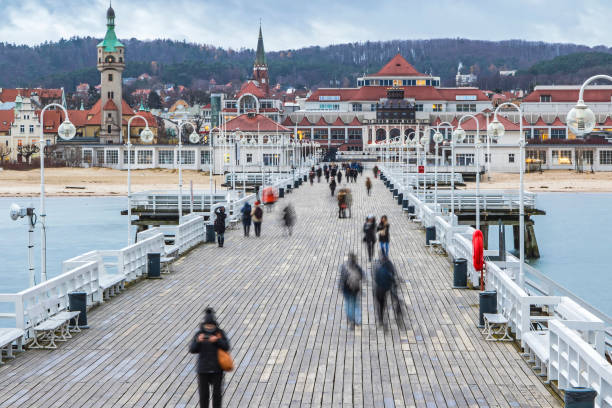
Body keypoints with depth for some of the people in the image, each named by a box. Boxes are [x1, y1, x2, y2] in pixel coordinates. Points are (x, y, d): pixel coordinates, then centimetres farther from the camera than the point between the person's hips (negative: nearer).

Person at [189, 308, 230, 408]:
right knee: (204, 394, 3)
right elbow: (192, 350, -11)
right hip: (203, 369, 0)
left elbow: (226, 347, -10)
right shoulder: (199, 334, -5)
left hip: (217, 368, 0)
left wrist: (217, 340, -26)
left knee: (217, 393, 4)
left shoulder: (220, 333, -3)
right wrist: (198, 341, -29)